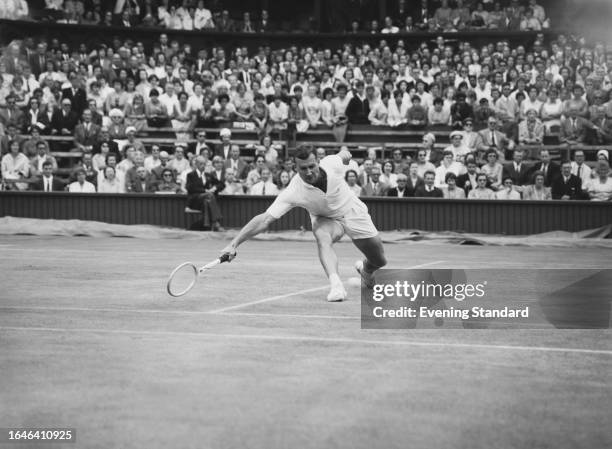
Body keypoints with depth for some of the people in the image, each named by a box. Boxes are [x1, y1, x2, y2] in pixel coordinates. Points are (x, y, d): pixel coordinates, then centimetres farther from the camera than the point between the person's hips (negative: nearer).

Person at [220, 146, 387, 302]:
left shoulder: (332, 164, -31)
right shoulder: (293, 192, -36)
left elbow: (344, 155, -4)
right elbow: (265, 220, -41)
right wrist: (234, 244, -48)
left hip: (353, 212, 2)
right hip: (325, 219, -2)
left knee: (379, 261, 7)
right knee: (322, 236, -38)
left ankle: (366, 269, 44)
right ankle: (336, 285, -44)